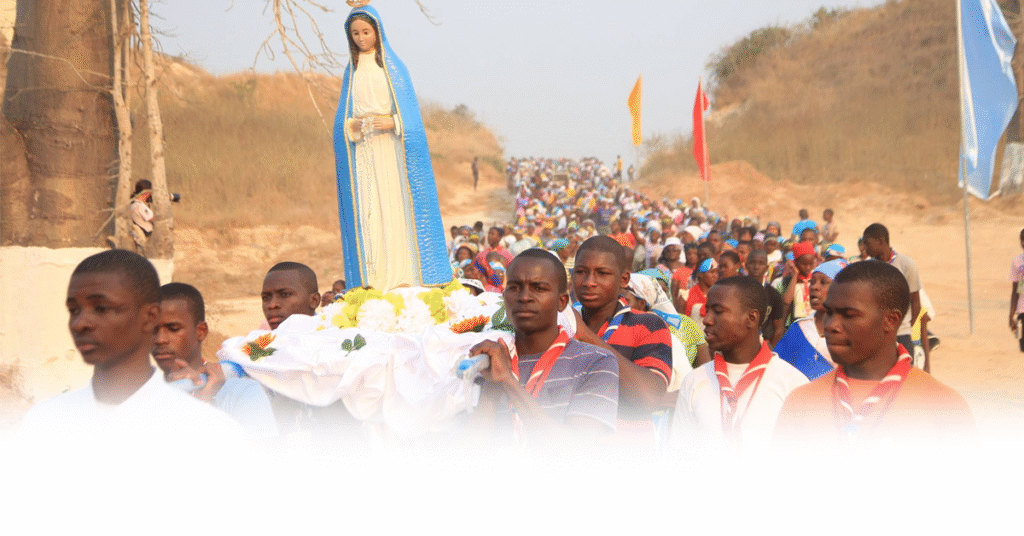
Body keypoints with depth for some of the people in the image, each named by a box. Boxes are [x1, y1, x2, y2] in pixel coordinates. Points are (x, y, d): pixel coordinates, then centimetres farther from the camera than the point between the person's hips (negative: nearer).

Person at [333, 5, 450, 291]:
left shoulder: (392, 65, 5)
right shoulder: (351, 71, 14)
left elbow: (409, 107, 1)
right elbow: (344, 113, 14)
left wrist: (392, 123, -16)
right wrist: (351, 125, -7)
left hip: (390, 148, -3)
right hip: (362, 150, 3)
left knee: (396, 206, -7)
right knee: (367, 209, -4)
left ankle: (404, 276, -4)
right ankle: (374, 281, -4)